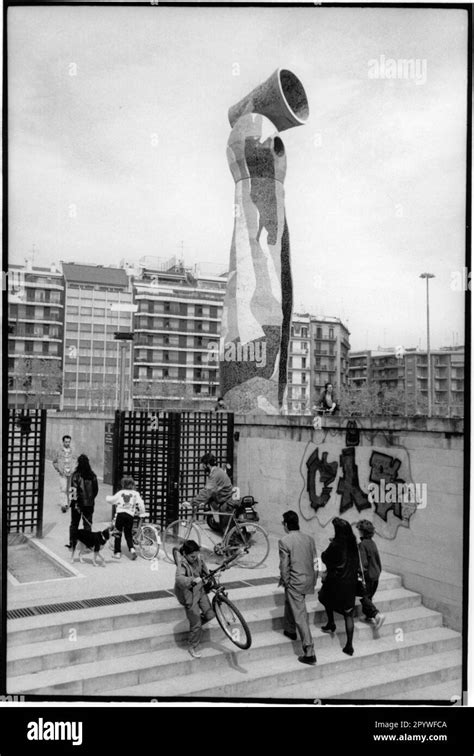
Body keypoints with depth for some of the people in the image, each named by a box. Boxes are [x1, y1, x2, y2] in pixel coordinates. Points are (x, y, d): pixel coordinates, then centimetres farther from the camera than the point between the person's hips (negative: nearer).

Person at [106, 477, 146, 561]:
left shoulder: (120, 492, 6)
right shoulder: (135, 493, 5)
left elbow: (111, 500, 11)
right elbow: (140, 503, -3)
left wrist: (107, 497, 33)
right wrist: (142, 513, 10)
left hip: (120, 513, -1)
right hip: (130, 515, 1)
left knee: (118, 534, 9)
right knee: (128, 534, 13)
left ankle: (117, 552, 9)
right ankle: (132, 549, -7)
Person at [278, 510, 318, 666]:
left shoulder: (284, 541, -16)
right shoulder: (309, 539, 2)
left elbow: (284, 565, -15)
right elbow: (315, 562, 7)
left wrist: (284, 581, 0)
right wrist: (314, 579, 17)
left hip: (295, 582, -7)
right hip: (308, 579, 7)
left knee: (300, 616, -3)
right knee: (290, 602, 31)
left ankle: (309, 653, -3)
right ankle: (290, 630, 50)